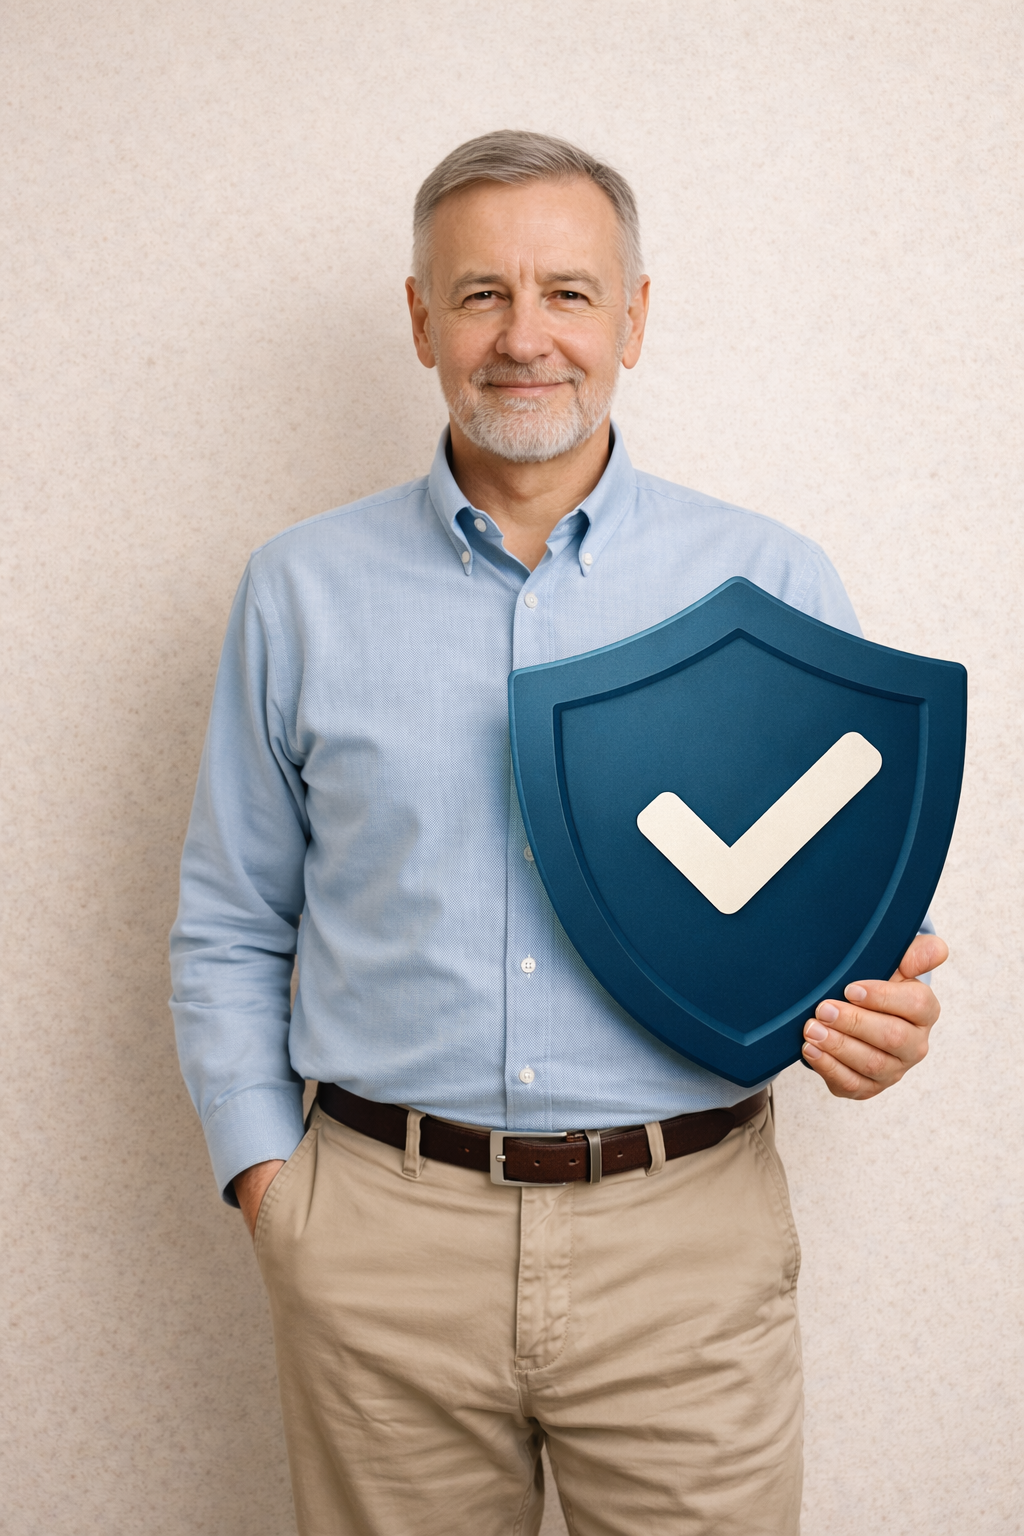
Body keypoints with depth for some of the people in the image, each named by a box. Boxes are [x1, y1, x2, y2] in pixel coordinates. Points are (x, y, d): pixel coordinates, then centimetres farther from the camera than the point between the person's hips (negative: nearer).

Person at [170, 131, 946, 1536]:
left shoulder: (773, 582, 1)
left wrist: (888, 1009, -12)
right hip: (382, 1241, 1)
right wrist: (267, 1178, -1)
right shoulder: (302, 591, 3)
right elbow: (228, 930, 8)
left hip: (689, 1238, 0)